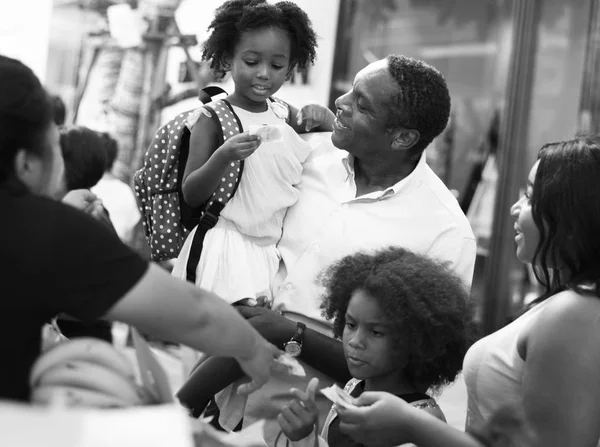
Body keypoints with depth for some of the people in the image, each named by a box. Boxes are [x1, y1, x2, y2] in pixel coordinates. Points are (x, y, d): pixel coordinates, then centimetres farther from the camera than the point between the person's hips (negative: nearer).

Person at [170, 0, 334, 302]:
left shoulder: (285, 114, 7)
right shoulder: (214, 118, -6)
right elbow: (191, 195, -8)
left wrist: (321, 116, -2)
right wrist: (223, 156, -26)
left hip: (277, 243, 5)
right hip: (229, 245, -5)